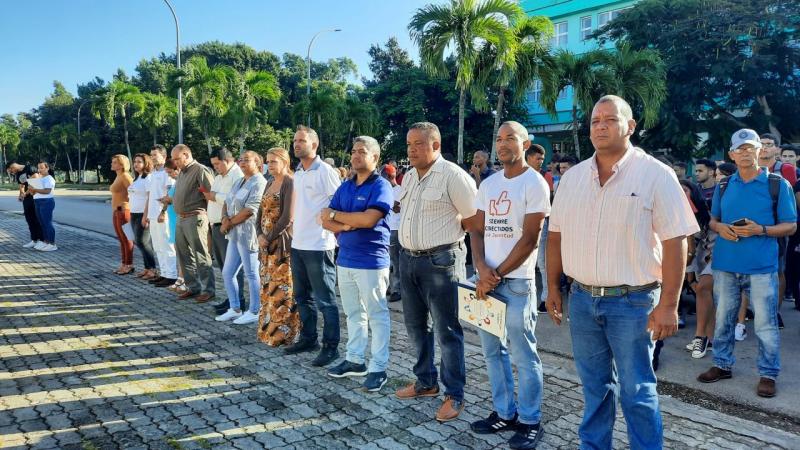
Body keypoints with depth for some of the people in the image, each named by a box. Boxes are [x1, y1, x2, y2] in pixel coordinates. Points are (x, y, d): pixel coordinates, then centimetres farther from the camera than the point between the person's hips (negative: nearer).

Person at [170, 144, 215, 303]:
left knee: (201, 256, -5)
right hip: (181, 218, 9)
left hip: (194, 218, -9)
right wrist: (170, 199, 12)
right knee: (184, 256, 13)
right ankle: (193, 287, 22)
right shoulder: (182, 172, 17)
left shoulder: (200, 170, -12)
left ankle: (208, 290, 2)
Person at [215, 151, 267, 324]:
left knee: (251, 274, 0)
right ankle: (235, 309, 24)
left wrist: (229, 223, -9)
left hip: (248, 235, -9)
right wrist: (225, 218, -5)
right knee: (227, 273, 13)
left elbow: (249, 210, -19)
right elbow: (227, 203, 16)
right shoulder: (239, 182, 18)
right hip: (235, 235, 9)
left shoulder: (259, 183, -12)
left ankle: (254, 312, 11)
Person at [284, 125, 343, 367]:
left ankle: (330, 347, 7)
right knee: (302, 297, 17)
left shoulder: (325, 171, -11)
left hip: (318, 246, -8)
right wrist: (295, 227, 17)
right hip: (298, 244, 9)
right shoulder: (297, 172, 13)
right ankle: (308, 338, 31)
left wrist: (325, 221, -13)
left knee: (325, 300, -1)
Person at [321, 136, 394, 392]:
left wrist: (335, 215, -10)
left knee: (377, 316, 3)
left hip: (371, 262, -7)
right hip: (345, 260, 7)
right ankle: (355, 360, 28)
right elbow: (326, 221, 7)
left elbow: (368, 219, -23)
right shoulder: (344, 187, 11)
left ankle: (378, 368, 11)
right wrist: (346, 225, -14)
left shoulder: (381, 186, -9)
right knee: (353, 313, 16)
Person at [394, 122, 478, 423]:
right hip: (409, 259, 8)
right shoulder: (409, 176, 12)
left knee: (447, 330, 1)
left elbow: (475, 219, -11)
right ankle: (425, 382, 34)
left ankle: (454, 395, 15)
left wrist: (447, 228, -1)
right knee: (415, 324, 17)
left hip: (440, 261, -8)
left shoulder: (453, 175, -13)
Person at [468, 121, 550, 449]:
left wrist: (497, 274, -11)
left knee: (523, 354, 1)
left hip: (517, 280, -6)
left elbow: (529, 239, -11)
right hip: (486, 278, 7)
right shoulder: (487, 184, 12)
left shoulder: (534, 183, -6)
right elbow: (477, 230, 10)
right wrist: (482, 268, -7)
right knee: (492, 350, 12)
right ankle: (505, 413, 26)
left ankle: (530, 421, 15)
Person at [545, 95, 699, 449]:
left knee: (637, 392, 7)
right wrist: (553, 287, 9)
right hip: (581, 299, 5)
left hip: (633, 302, -4)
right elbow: (556, 236, 11)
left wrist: (668, 304, -14)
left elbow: (675, 242, -11)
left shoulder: (655, 175, -9)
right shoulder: (572, 178, 6)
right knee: (594, 386, 19)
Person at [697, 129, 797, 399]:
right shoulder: (723, 186, 9)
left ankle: (768, 374, 16)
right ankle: (723, 365, 26)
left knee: (765, 324, 2)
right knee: (723, 319, 12)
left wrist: (760, 230, -17)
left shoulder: (778, 185, -1)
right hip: (725, 265, 4)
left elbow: (790, 226, 0)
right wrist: (720, 227, -5)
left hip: (761, 266, -3)